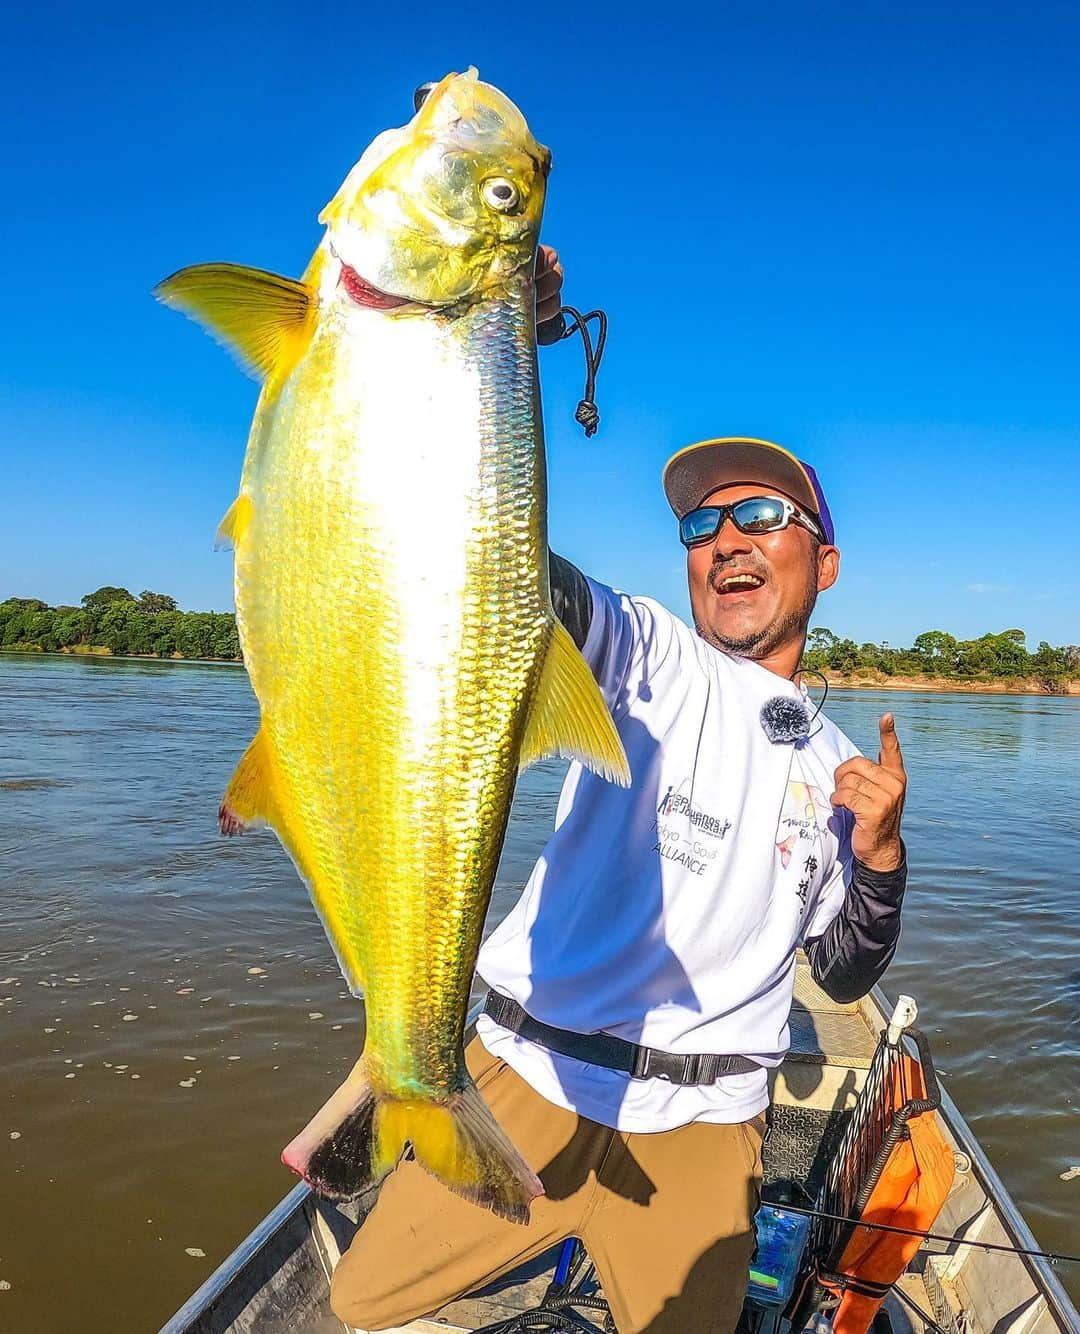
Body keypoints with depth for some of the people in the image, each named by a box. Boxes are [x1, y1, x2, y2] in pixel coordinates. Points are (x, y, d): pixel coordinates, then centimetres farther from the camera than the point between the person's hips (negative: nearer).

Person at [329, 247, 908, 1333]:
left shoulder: (839, 767, 9)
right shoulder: (646, 656, -4)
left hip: (698, 1131, 3)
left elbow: (844, 977, 12)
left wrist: (880, 860, -7)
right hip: (531, 1079, -2)